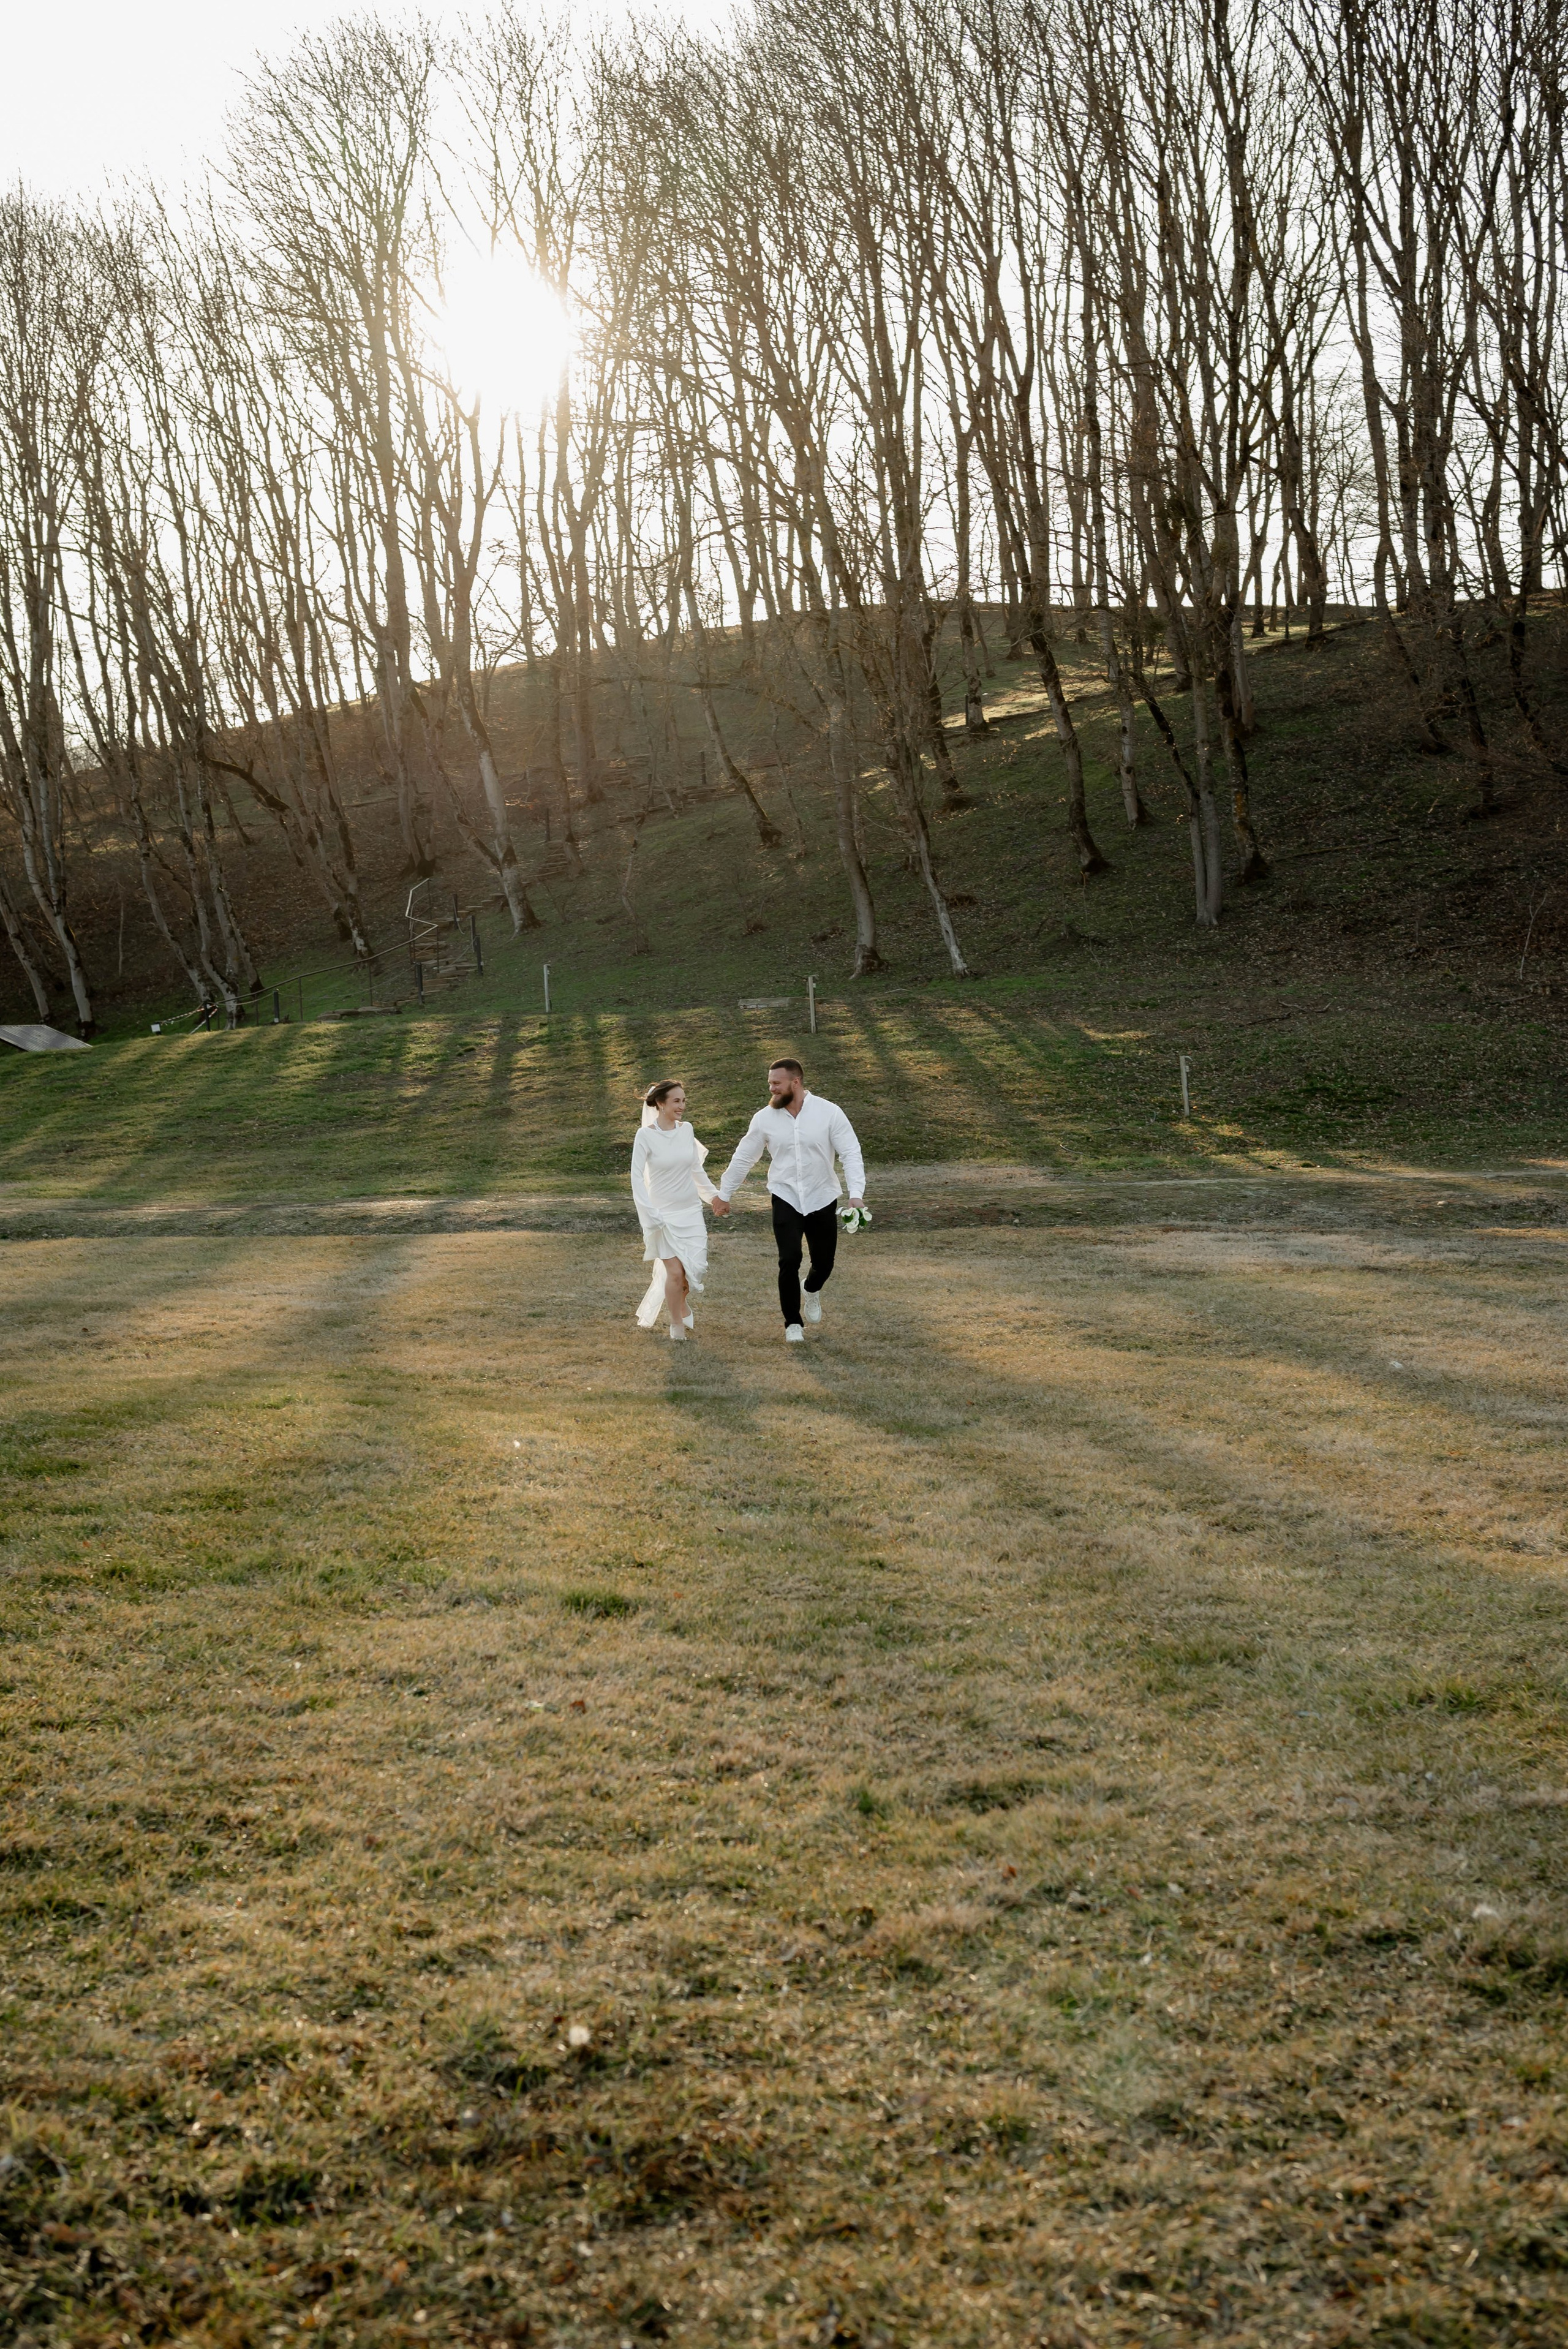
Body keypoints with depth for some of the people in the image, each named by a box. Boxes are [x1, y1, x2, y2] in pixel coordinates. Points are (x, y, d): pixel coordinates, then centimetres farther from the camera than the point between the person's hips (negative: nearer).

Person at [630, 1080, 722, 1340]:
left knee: (696, 1267, 0)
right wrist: (649, 1214, -18)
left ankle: (680, 1303, 33)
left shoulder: (686, 1130, 3)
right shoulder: (646, 1136, -11)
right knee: (676, 1271, -7)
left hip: (691, 1211, 4)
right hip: (664, 1214, -4)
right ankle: (677, 1326, 13)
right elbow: (637, 1177, -11)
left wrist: (714, 1194, 23)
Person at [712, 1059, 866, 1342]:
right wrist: (724, 1194, 14)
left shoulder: (829, 1113, -10)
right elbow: (743, 1159, 7)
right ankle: (792, 1324, 4)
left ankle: (812, 1291, 45)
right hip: (786, 1199, 0)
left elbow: (851, 1154, -11)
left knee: (824, 1261, 8)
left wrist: (856, 1193, -23)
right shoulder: (765, 1119, -4)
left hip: (823, 1200, 0)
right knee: (789, 1260, -13)